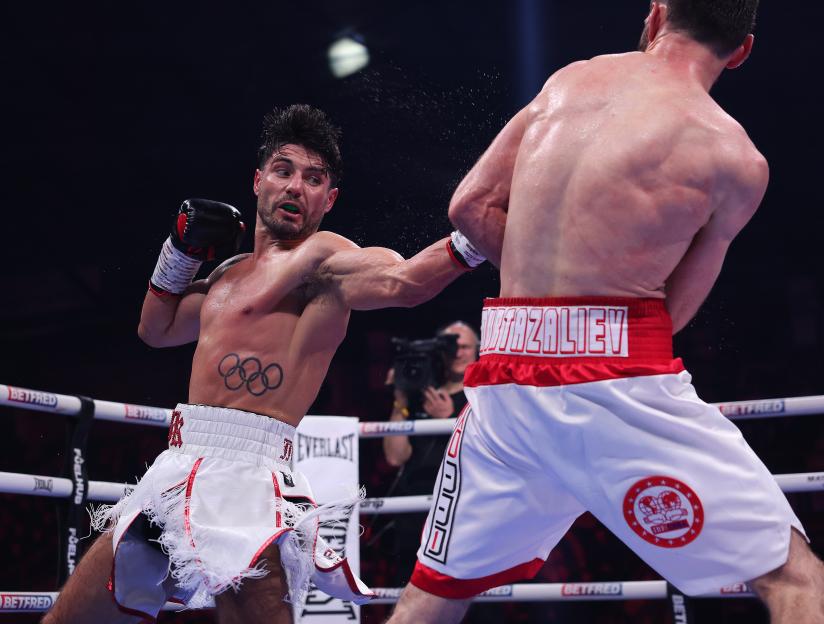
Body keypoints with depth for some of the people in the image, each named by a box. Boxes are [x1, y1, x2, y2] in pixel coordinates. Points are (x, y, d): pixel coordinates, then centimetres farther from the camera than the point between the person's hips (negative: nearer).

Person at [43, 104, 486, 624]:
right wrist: (183, 250, 21)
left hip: (244, 473, -8)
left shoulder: (320, 257, -5)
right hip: (178, 473, 8)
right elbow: (156, 330, 34)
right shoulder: (232, 272, 22)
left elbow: (402, 280, -24)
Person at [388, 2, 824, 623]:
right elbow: (673, 309, 3)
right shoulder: (737, 160, -2)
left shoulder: (570, 77, 11)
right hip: (617, 380, -5)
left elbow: (471, 206, 12)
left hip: (506, 383, 6)